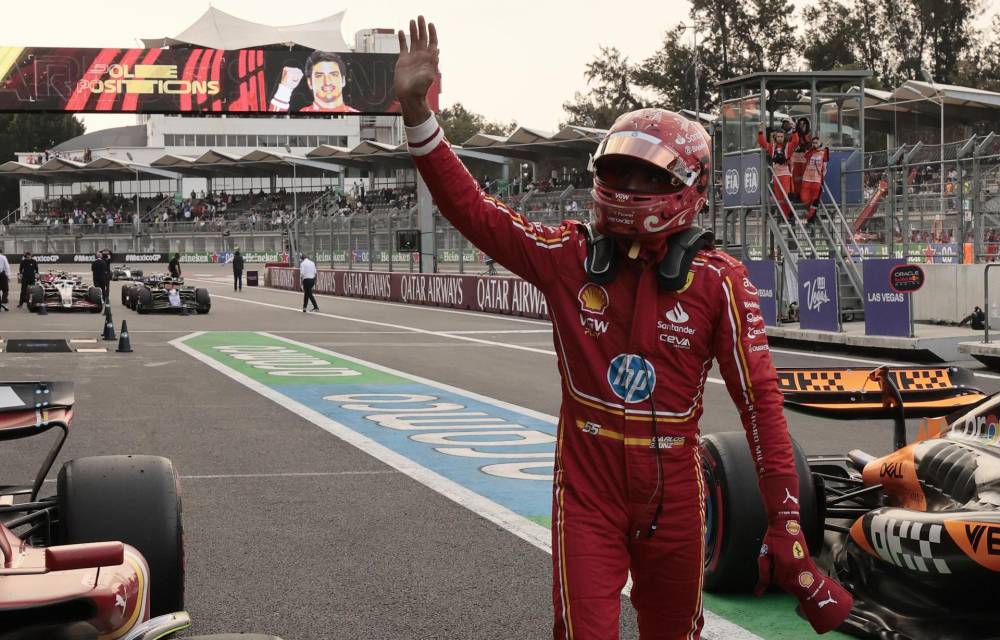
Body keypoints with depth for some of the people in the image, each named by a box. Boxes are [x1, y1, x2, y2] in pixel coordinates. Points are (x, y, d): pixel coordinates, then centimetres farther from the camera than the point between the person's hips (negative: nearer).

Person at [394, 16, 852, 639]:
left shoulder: (718, 281, -8)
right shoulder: (571, 256, -3)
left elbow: (760, 398, -8)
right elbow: (472, 207, -6)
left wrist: (786, 523, -10)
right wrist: (416, 109, -16)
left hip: (673, 489, 0)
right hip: (587, 487, 0)